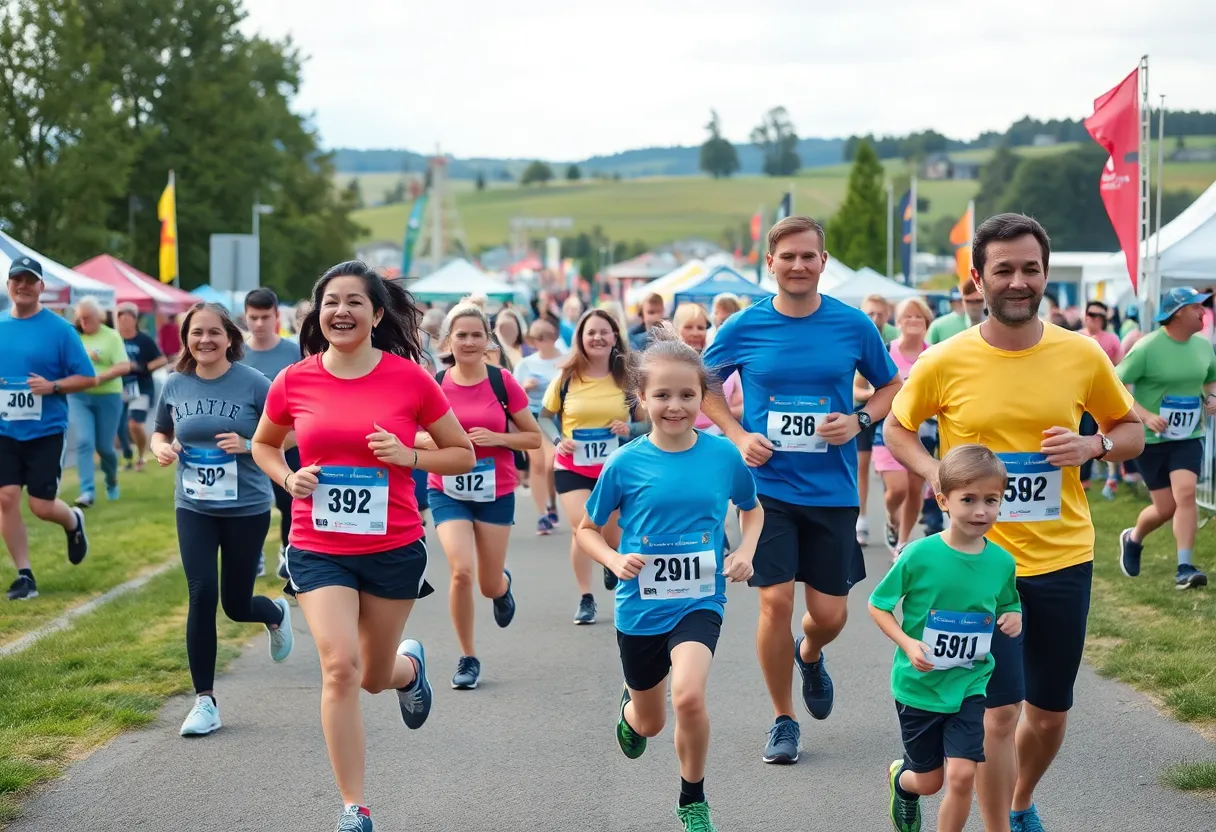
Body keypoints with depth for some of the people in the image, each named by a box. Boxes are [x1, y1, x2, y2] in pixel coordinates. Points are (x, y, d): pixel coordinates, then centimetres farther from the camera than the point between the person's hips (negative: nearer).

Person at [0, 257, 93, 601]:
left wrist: (52, 386, -21)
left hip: (46, 431, -3)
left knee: (42, 506, -2)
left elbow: (88, 378, -6)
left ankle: (74, 523, 33)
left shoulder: (59, 329, -7)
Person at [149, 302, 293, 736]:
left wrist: (249, 444, -20)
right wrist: (162, 448, -7)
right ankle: (204, 701, 1)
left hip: (247, 508, -2)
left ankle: (276, 612, 46)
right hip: (194, 508, 2)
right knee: (202, 595, -11)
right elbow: (160, 433, 16)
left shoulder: (253, 384, -9)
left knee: (236, 605, 7)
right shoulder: (176, 385, 1)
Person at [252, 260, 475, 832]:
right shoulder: (294, 382, -4)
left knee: (374, 677, 14)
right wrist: (288, 479, -6)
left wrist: (408, 456, -17)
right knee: (339, 667, -16)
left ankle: (409, 667, 54)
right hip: (318, 549, 0)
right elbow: (263, 445, 15)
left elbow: (464, 454, 1)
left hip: (393, 548, 0)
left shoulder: (409, 378, -8)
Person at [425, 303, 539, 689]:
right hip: (448, 492, 0)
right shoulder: (434, 384, -6)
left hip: (495, 493, 0)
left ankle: (503, 585, 48)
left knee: (489, 585, 7)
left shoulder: (503, 382, -7)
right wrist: (432, 439, -14)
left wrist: (496, 438, -16)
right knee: (461, 571, -19)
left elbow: (534, 438, 0)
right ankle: (468, 658, 0)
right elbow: (413, 434, 7)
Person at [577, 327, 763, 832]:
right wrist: (614, 560, -17)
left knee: (688, 695, -27)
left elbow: (752, 509, 11)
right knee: (651, 723, 17)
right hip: (641, 606, 1)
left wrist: (746, 551, -7)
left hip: (699, 601, -1)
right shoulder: (626, 463, -11)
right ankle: (629, 707, 58)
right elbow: (587, 530, 2)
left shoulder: (724, 455, -8)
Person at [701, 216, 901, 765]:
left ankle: (810, 657, 43)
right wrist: (738, 436, -3)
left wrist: (858, 420, -7)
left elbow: (892, 386, 12)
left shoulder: (853, 326, -2)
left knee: (830, 614, 4)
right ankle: (783, 720, 11)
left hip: (832, 489, 1)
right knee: (776, 601, -8)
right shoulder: (743, 328, -3)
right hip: (768, 487, -1)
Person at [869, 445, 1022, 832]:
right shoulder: (920, 555, -16)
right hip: (918, 685, -2)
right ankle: (901, 777, 50)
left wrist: (1013, 618, -10)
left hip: (968, 686, 2)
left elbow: (1008, 604, 13)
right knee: (930, 781, 13)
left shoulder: (1002, 561, -6)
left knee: (962, 775, -11)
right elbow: (878, 605, -6)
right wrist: (907, 643, -21)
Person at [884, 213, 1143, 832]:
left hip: (1063, 559, 3)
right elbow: (895, 427, 9)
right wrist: (934, 473, -10)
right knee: (998, 711, -6)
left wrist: (1093, 444, -12)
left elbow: (1132, 432, 10)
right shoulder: (946, 362, -8)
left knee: (1050, 713, 15)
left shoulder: (1083, 355, -3)